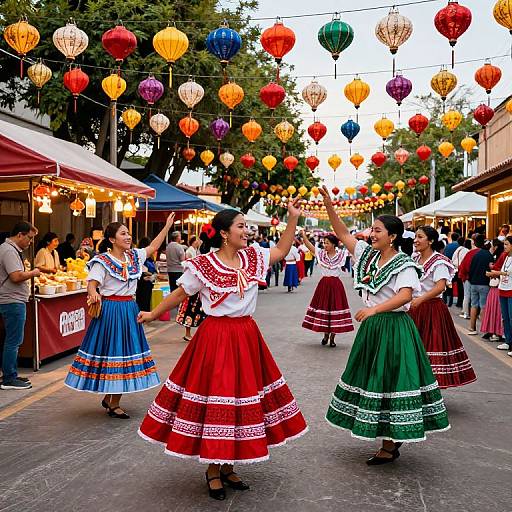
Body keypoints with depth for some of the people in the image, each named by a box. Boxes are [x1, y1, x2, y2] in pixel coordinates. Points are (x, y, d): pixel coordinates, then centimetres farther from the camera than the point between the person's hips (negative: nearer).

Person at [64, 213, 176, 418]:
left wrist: (167, 226, 18)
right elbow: (92, 284, -16)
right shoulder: (102, 261, -10)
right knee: (111, 350, -2)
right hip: (110, 310, -7)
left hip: (129, 309, 7)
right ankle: (113, 405, 9)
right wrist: (94, 294, -38)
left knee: (125, 351, 9)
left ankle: (110, 399, 23)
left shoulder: (134, 256, 10)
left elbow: (152, 247, 20)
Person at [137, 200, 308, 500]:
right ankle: (213, 470, 19)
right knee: (215, 399, 0)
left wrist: (293, 219, 8)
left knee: (243, 398, 11)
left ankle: (228, 466, 27)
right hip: (216, 337, -6)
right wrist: (153, 314, 8)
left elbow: (281, 251, 15)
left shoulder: (252, 257, 6)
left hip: (247, 336, 6)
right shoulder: (204, 265, -9)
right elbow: (180, 293, 2)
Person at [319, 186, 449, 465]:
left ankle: (390, 446, 7)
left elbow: (406, 295, -26)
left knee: (389, 379, -4)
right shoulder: (368, 254, 8)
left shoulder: (404, 264, -13)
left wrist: (374, 309, -34)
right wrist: (329, 206, -2)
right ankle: (394, 437, 27)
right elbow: (343, 234, 7)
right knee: (372, 378, 13)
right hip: (372, 327, 8)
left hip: (394, 329, -8)